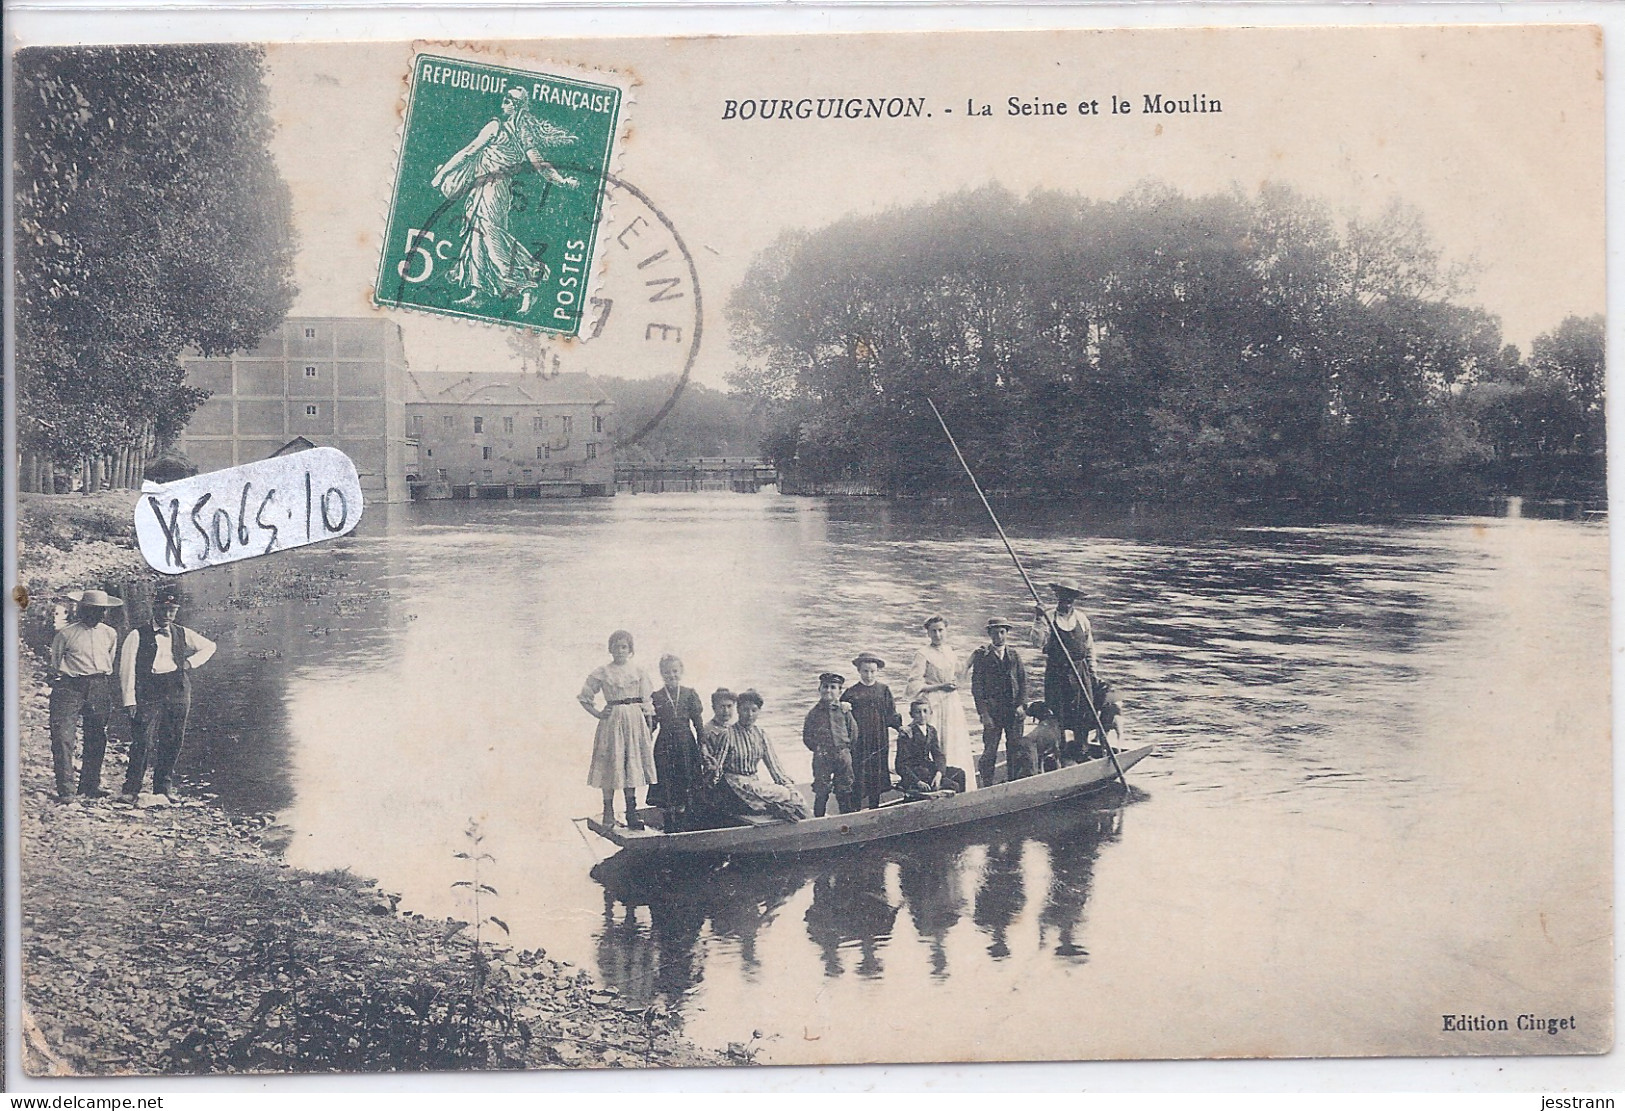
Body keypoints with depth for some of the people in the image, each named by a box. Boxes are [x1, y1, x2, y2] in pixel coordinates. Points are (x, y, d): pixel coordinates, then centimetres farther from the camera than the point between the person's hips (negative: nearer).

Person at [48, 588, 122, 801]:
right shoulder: (66, 633, -4)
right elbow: (55, 662, 7)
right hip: (69, 686, -5)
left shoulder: (110, 634, 11)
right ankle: (65, 790, -10)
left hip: (100, 688, 5)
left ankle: (90, 785, 20)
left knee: (97, 738, 8)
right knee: (63, 737, -11)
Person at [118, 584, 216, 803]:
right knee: (143, 741, -12)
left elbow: (209, 647, 28)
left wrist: (191, 663, 12)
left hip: (178, 692, 4)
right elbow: (127, 669, -3)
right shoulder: (138, 635, 1)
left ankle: (164, 785, 19)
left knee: (173, 741, 6)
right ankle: (131, 789, -7)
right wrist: (130, 701, -10)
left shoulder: (181, 634, 14)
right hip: (148, 693, -4)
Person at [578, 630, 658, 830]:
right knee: (611, 765, -2)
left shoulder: (638, 672, 6)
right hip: (611, 722, -2)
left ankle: (631, 812, 8)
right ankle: (608, 812, 4)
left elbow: (647, 703, 8)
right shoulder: (601, 673, 1)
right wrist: (598, 714, -1)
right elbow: (584, 697, 9)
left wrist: (649, 729, 3)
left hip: (635, 722, 2)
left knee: (632, 766, 3)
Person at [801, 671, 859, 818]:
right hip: (822, 757, -1)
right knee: (821, 791, 0)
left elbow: (853, 730, 9)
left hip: (843, 755, 1)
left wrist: (847, 747, 5)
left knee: (845, 790, 8)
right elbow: (806, 736, 4)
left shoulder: (844, 710, 3)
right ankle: (819, 819, 9)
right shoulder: (814, 712, 0)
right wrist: (818, 749, 0)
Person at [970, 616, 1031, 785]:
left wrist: (1021, 704, -1)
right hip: (992, 710, -3)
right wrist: (983, 713, -10)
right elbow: (976, 686, -3)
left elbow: (1023, 680, 12)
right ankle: (987, 786, 3)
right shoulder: (981, 656, 0)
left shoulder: (1014, 654, 12)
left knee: (1016, 749, 2)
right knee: (990, 751, -4)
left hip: (1014, 710, 3)